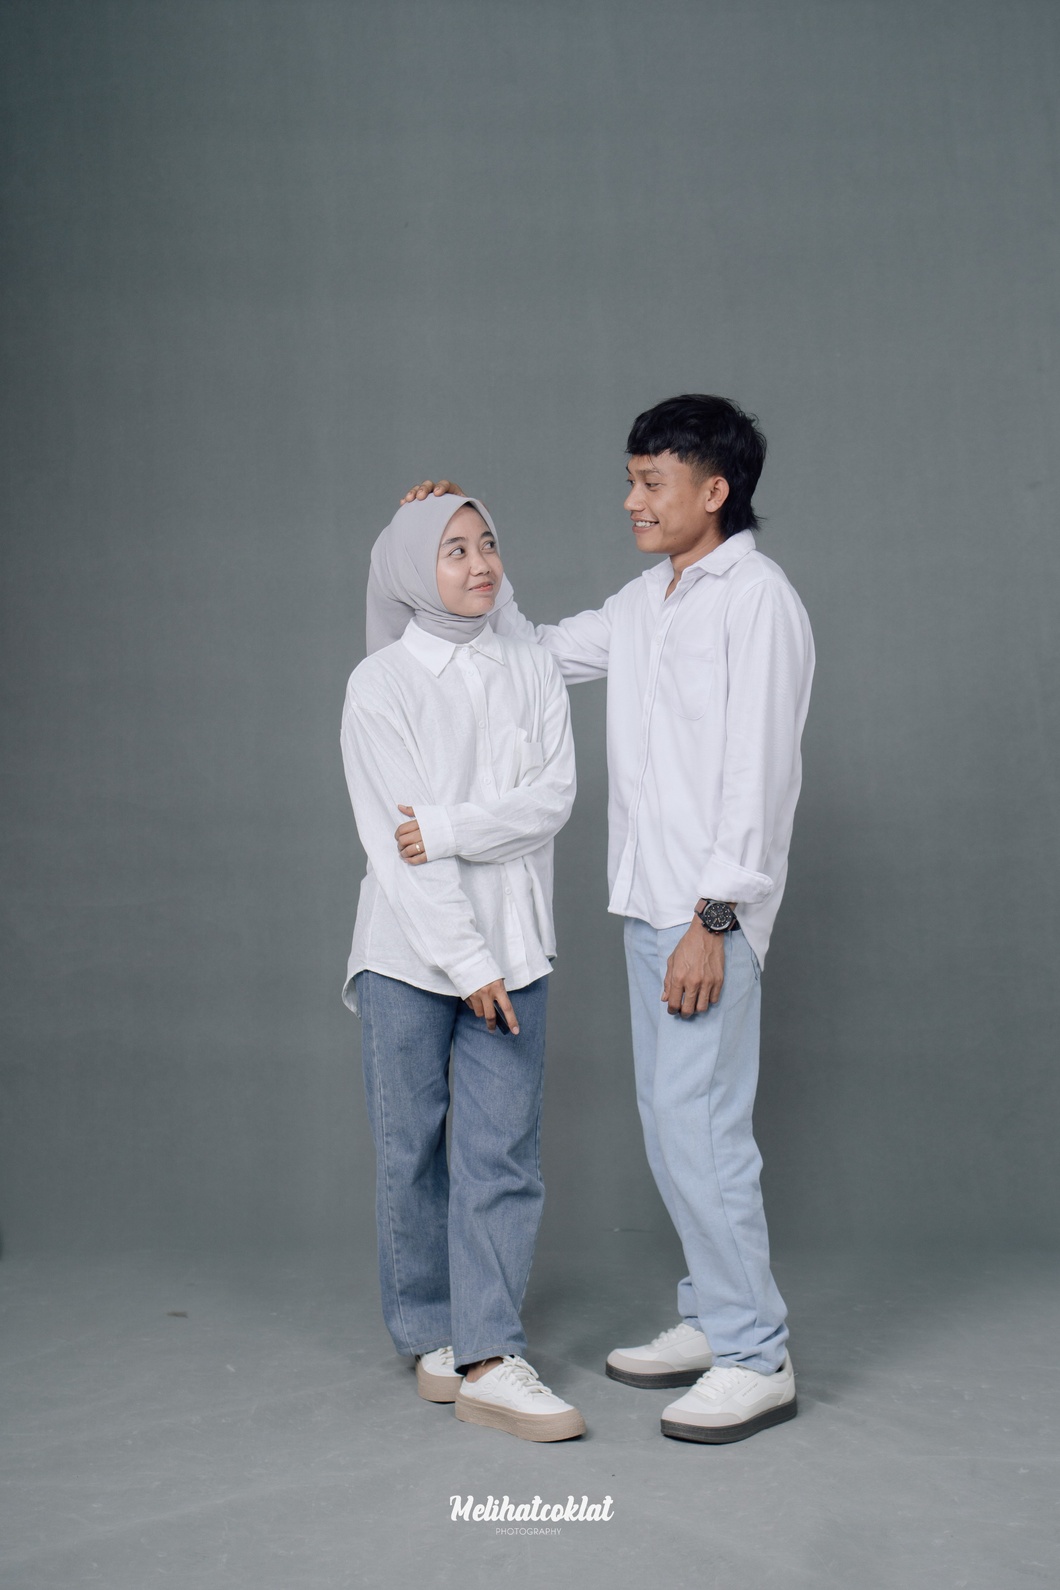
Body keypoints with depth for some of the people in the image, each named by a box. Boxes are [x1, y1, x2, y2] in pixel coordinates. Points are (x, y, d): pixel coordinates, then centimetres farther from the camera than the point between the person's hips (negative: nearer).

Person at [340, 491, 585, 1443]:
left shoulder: (533, 670, 7)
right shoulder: (380, 685, -4)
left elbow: (554, 796, -3)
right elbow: (395, 844, -10)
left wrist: (448, 827, -16)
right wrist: (466, 959, -13)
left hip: (512, 947, 3)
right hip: (409, 951, -2)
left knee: (504, 1151, 0)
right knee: (413, 1151, 6)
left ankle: (487, 1360, 4)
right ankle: (431, 1335, 23)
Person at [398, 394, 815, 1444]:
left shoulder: (757, 599, -11)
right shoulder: (645, 602, 15)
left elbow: (757, 772, -17)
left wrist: (712, 919, -20)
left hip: (708, 913, -9)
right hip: (648, 902, 9)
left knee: (698, 1121, -9)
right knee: (671, 1119, 13)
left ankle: (756, 1359, 3)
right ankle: (712, 1319, 26)